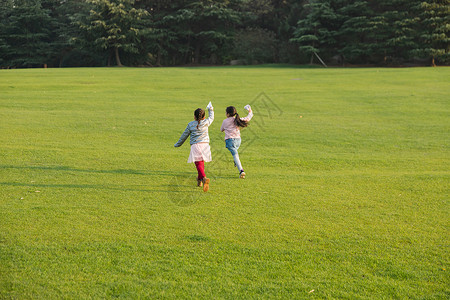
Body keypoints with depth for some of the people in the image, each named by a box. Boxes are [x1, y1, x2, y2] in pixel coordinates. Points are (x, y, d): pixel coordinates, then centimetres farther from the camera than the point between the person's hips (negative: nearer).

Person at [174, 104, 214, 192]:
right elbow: (211, 118, 32)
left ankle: (204, 178, -36)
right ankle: (200, 180, 32)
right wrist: (211, 110, 50)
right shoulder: (206, 122, 10)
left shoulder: (190, 125, 8)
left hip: (195, 145, -3)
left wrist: (178, 144, 30)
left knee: (199, 164, -12)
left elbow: (184, 135, 16)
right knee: (202, 163, 20)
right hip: (205, 144, 3)